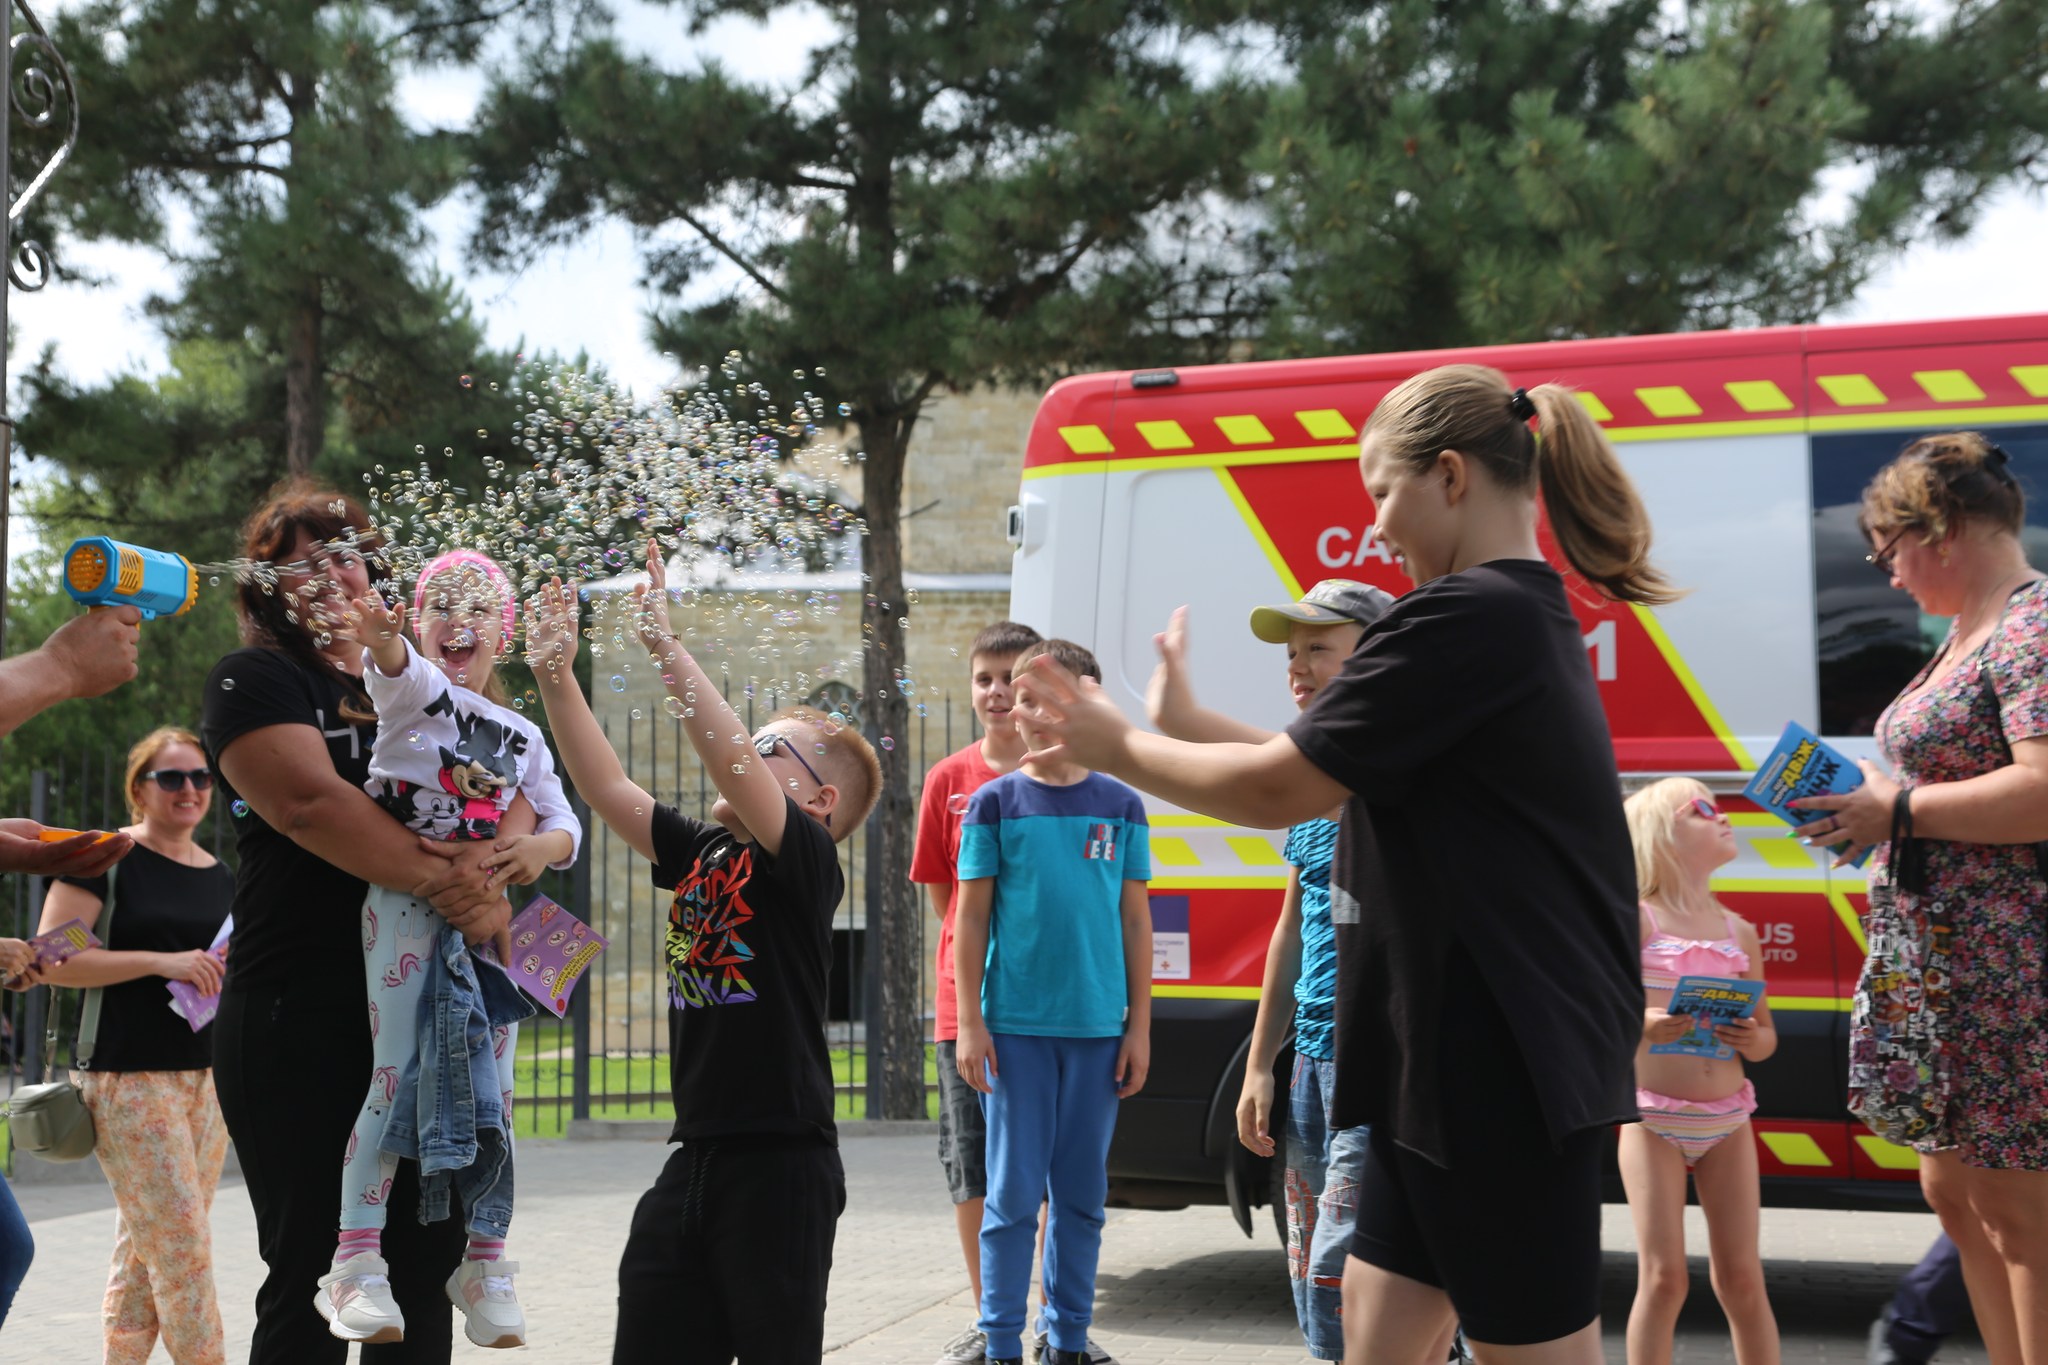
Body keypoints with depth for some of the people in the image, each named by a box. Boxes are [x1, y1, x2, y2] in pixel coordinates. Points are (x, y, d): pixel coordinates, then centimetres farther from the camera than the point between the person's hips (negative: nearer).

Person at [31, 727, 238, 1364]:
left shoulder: (220, 876, 14)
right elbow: (52, 960, -13)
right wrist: (161, 962, -20)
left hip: (207, 1077, 6)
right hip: (131, 1078, -6)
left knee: (144, 1247, 9)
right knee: (183, 1244, -9)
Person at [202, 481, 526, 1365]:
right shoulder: (255, 681, 0)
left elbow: (513, 796, 6)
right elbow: (309, 801, -17)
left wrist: (495, 877, -16)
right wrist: (444, 878, -20)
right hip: (302, 1019, -6)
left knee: (428, 1260, 8)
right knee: (312, 1269, -2)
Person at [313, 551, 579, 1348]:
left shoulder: (523, 736, 17)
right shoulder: (412, 689, 2)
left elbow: (564, 823, 16)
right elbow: (398, 666, -22)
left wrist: (541, 847, -8)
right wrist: (382, 639, -46)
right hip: (405, 897, -5)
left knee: (492, 1091, 5)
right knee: (393, 1072, -13)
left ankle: (485, 1261, 17)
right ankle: (357, 1260, -11)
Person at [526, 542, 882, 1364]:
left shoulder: (808, 865, -10)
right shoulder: (701, 855, 10)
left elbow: (731, 762, -25)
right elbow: (606, 788, 8)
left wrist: (664, 644, -28)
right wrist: (556, 676, 0)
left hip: (780, 1169, -7)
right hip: (694, 1160, 7)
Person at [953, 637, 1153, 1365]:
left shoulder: (1120, 805, 6)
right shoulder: (995, 803, 2)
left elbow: (1136, 920, 8)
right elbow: (971, 918, 2)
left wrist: (1139, 1027, 4)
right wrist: (970, 1023, -4)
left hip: (1097, 1028, 2)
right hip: (1015, 1026, -2)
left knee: (1082, 1194, 9)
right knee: (1014, 1192, -1)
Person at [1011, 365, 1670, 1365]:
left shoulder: (1466, 618, -18)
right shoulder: (1533, 618, 16)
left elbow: (1278, 793, -15)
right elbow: (1326, 779, 17)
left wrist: (1118, 748, -1)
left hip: (1498, 1070, -11)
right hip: (1467, 1062, 11)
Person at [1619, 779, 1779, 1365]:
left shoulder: (1740, 931, 8)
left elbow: (1766, 1033, 14)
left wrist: (1755, 1040, -8)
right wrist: (1641, 1025, -27)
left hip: (1727, 1121, 4)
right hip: (1654, 1120, -4)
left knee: (1741, 1278, 5)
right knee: (1664, 1277, -5)